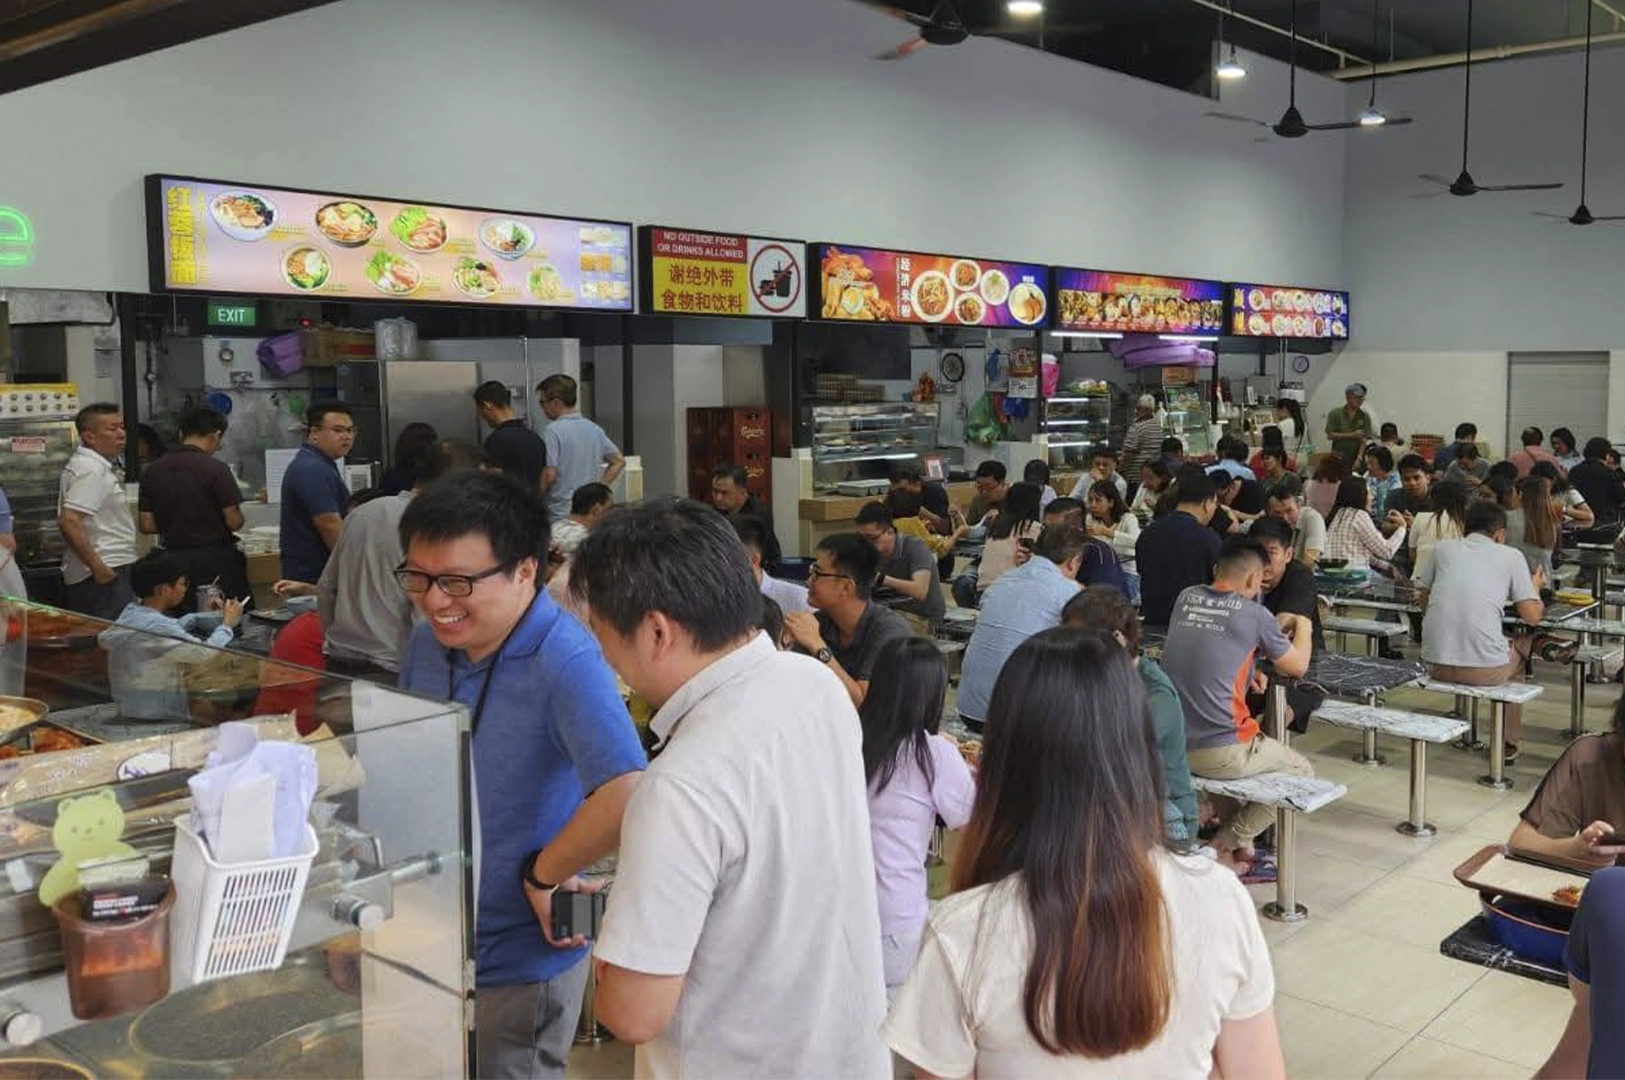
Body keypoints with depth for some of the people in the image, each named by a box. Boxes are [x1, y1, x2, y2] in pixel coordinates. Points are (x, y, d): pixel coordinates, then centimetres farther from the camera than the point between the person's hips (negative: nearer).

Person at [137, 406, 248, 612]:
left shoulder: (152, 471, 4)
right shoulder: (215, 468, -12)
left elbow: (146, 525, 5)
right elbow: (234, 522, -12)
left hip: (174, 559, 5)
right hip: (215, 558, -5)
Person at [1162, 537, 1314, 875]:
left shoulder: (1186, 598, 7)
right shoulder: (1254, 614, -8)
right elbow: (1297, 667, 8)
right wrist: (1303, 626, 24)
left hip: (1169, 743, 7)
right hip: (1219, 753, -7)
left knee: (1257, 745, 35)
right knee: (1301, 771, 17)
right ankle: (1224, 844, 12)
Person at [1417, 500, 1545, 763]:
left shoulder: (1443, 548, 12)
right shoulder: (1511, 556, 5)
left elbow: (1423, 600, 20)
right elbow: (1533, 617, 5)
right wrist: (1535, 587, 24)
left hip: (1435, 665, 3)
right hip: (1484, 670, -3)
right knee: (1524, 642, 30)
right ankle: (1506, 743, 37)